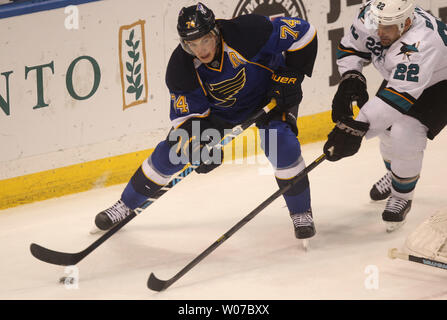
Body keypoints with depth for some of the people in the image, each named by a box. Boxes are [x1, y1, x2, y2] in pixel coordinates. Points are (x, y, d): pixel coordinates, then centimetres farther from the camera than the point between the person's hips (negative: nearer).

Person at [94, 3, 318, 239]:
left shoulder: (247, 32, -38)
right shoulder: (181, 68, -27)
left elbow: (302, 33, -30)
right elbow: (187, 113, -18)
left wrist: (290, 77, -28)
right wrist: (199, 145, -36)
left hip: (267, 96, -3)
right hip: (218, 109, 3)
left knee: (282, 145, -28)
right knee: (171, 152, -1)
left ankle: (301, 213, -6)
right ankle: (126, 204, 20)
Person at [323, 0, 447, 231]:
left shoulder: (419, 43, -45)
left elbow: (398, 97, -48)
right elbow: (351, 47, -3)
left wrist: (357, 126, -51)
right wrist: (351, 78, -22)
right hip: (399, 75, 8)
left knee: (405, 136, -21)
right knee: (387, 127, 13)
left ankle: (402, 197, 3)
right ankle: (394, 176, 45)